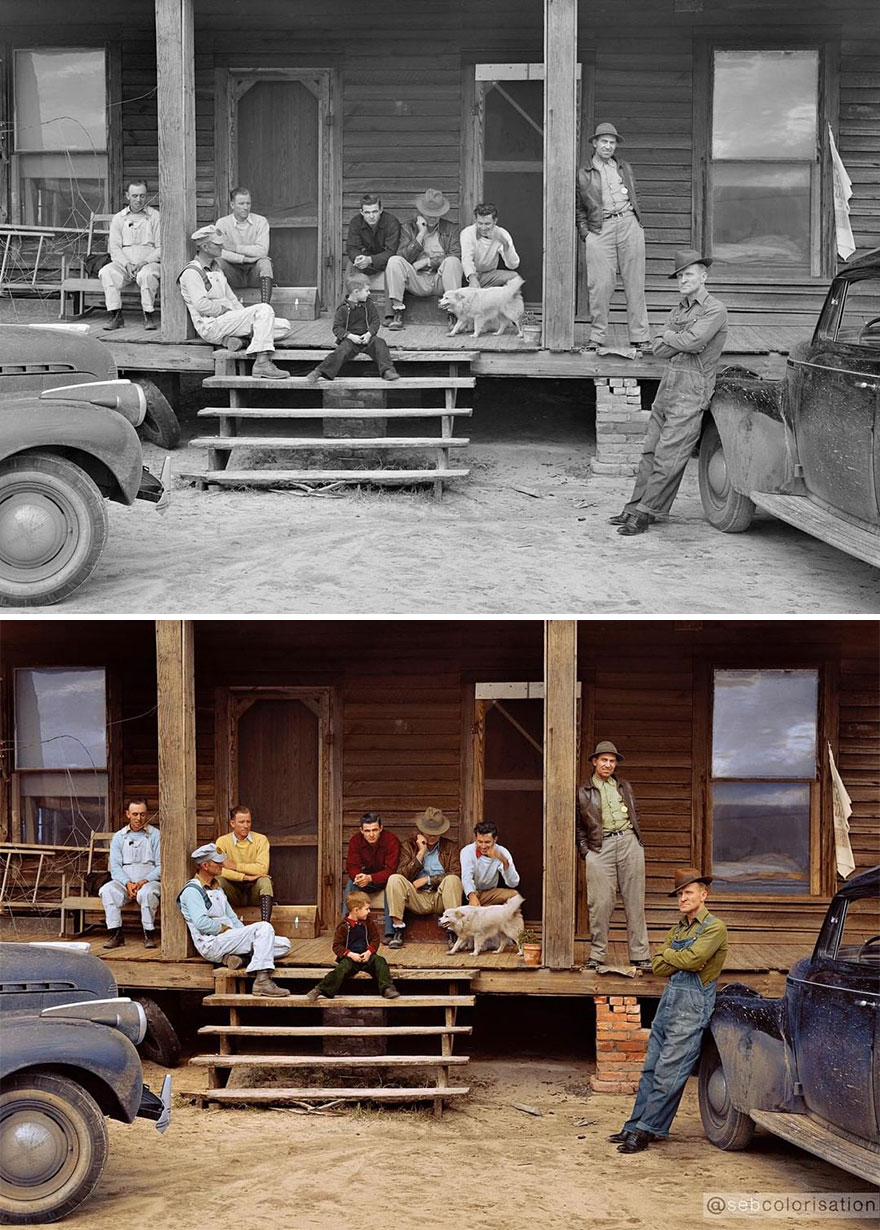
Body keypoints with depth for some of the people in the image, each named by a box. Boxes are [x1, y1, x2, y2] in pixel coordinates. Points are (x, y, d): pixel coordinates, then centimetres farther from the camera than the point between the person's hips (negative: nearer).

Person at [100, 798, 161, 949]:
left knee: (146, 892, -37)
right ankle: (116, 934, -26)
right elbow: (115, 867, 4)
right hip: (124, 882, 2)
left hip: (150, 881, -2)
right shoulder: (119, 837, 12)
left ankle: (149, 934, -24)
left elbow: (161, 867, -1)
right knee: (106, 890, -28)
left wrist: (144, 881, -17)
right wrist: (128, 884, -15)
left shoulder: (155, 835, 6)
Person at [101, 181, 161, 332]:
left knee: (146, 275, -38)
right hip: (124, 264, 3)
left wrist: (144, 262, -17)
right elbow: (114, 248, 5)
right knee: (106, 272, -28)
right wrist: (127, 264, -14)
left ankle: (148, 315, -25)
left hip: (149, 262, -3)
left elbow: (161, 248, -1)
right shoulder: (118, 218, 13)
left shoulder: (155, 217, 6)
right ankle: (116, 315, -24)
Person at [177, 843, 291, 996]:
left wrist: (247, 936, 9)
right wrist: (227, 929, -11)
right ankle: (262, 981, -37)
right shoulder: (192, 891, -7)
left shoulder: (216, 887, 23)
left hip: (227, 940, 9)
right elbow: (201, 923, -20)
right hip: (211, 945, -9)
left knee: (284, 945, -1)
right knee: (264, 927, -26)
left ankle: (231, 956, -12)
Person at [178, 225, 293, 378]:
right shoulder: (191, 273, -6)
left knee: (284, 327, -4)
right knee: (264, 309, -25)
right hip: (212, 325, -9)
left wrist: (247, 317, 8)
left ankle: (231, 337, -10)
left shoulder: (216, 269, 25)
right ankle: (262, 363, -36)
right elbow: (202, 305, -18)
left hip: (228, 321, 9)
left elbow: (231, 298, 25)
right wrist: (227, 311, -10)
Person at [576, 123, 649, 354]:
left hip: (629, 224, 2)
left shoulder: (625, 168, 19)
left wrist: (634, 222, 11)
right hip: (600, 229, -2)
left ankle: (640, 337, 3)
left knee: (635, 285, 0)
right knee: (600, 286, -7)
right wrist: (585, 232, 0)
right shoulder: (583, 174, 10)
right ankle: (597, 337, 2)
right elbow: (578, 208, 12)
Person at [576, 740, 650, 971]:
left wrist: (636, 842, 11)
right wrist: (585, 852, 0)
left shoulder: (624, 787, 18)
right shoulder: (583, 792, 9)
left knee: (635, 902, 1)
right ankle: (597, 955, 4)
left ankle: (640, 956, 4)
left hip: (629, 842, 2)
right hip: (601, 847, -2)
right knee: (600, 904, -6)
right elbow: (579, 827, 10)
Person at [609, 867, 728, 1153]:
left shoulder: (714, 928, -5)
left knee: (668, 1073, -8)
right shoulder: (678, 928, 18)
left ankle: (646, 1130, -5)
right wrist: (680, 960, -7)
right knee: (651, 1068, 8)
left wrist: (669, 955, -1)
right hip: (669, 1000, 8)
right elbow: (658, 967, 10)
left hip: (692, 1006, -8)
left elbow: (692, 960, -20)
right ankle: (636, 1125, 12)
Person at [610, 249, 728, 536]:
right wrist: (681, 341, -7)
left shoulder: (714, 310, -5)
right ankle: (635, 507, 11)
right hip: (668, 384, 8)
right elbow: (659, 349, 10)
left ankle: (645, 514, -7)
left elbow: (693, 342, -19)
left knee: (668, 458, -8)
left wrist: (670, 336, -1)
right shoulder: (679, 308, 19)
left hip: (692, 392, -8)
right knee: (650, 452, 7)